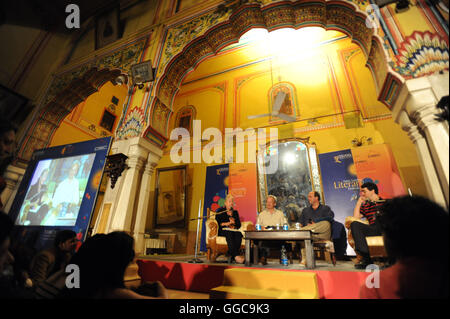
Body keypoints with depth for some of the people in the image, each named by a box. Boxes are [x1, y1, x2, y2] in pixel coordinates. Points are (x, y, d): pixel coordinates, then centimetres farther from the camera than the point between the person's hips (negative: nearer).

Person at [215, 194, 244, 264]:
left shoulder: (235, 212, 23)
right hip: (223, 230, -3)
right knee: (229, 234, -38)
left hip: (233, 230, 3)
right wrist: (226, 223, -7)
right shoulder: (220, 211, 15)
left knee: (239, 234, -33)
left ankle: (231, 255, -35)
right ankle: (236, 256, -44)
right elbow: (217, 223, 4)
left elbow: (239, 224, 15)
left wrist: (234, 224, -6)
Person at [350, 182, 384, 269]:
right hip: (373, 230, 3)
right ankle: (366, 258, -34)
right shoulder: (365, 205, 29)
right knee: (354, 224, -28)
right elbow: (355, 217, 14)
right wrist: (359, 201, 19)